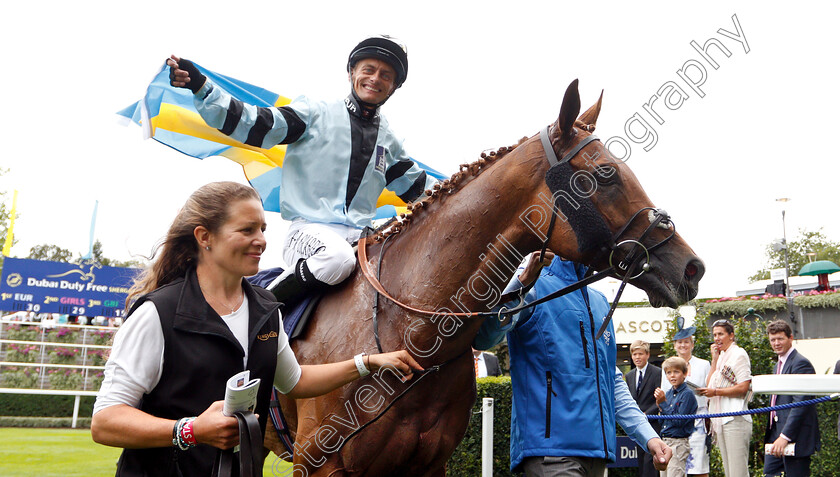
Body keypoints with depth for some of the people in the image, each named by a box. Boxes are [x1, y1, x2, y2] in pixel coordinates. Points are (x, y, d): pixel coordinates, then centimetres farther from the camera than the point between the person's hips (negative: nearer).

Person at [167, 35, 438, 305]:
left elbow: (415, 186, 30)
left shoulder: (388, 140, 18)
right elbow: (255, 125, -6)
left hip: (362, 234, 5)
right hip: (310, 229, -5)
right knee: (338, 258, -38)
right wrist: (199, 86, -16)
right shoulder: (316, 114, 3)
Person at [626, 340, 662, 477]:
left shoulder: (657, 373, -5)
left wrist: (646, 414, -15)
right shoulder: (629, 376, 14)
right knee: (640, 460, 9)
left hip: (653, 424, -6)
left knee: (649, 460, -13)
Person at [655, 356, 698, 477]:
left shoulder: (687, 394, -10)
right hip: (665, 442, 8)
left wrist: (663, 403, -16)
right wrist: (659, 405, -3)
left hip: (679, 443, -8)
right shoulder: (668, 393, 12)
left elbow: (679, 421, -18)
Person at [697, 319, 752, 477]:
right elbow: (709, 385, 13)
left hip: (735, 419, -9)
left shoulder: (739, 354, -4)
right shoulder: (721, 356, 20)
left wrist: (716, 392, -10)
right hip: (720, 420, 9)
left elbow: (743, 387, -14)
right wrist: (715, 360, 9)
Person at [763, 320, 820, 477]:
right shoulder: (779, 364, 18)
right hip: (776, 432, 9)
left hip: (795, 436, -9)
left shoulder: (801, 363, -13)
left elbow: (801, 404, -21)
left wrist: (785, 436, -24)